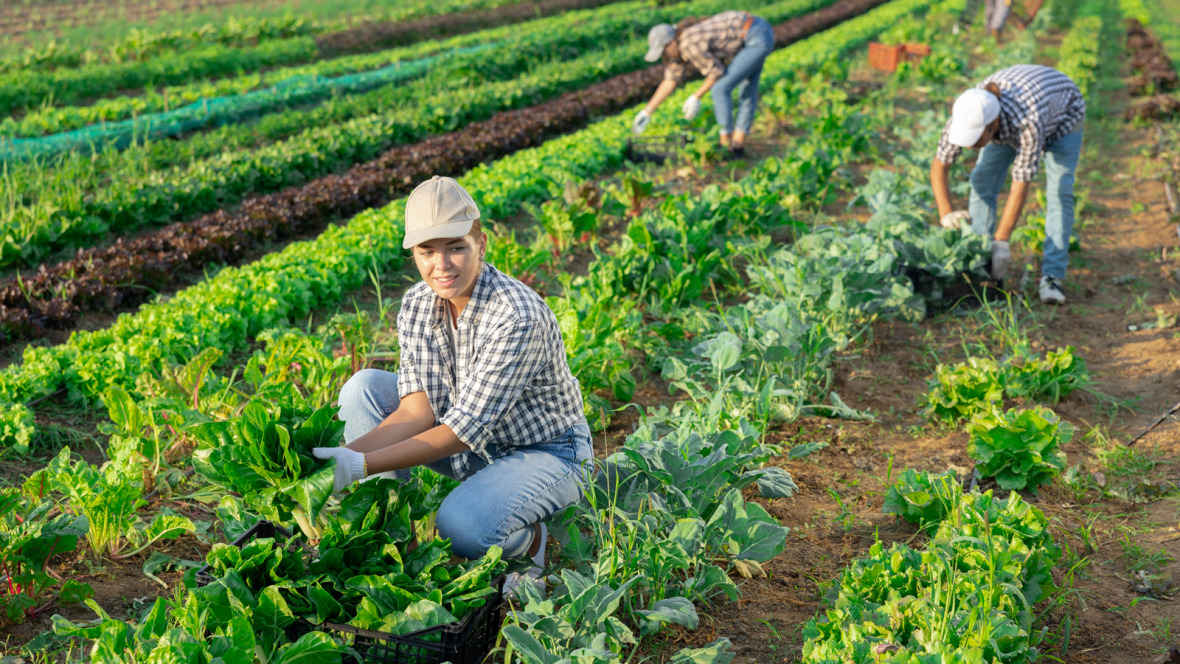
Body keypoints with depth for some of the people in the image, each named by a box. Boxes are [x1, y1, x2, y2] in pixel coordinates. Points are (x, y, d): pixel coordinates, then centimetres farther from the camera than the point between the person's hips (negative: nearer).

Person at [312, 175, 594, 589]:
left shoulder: (517, 316, -31)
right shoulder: (417, 304, -10)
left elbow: (463, 431, -31)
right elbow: (418, 410, -15)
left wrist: (364, 465, -36)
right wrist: (345, 455, -31)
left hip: (545, 455, -7)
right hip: (477, 448, 7)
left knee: (461, 527, -34)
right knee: (363, 388, -10)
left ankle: (526, 539, 0)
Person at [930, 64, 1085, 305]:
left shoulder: (1028, 123, -47)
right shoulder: (967, 114, -34)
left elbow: (1021, 185, -42)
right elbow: (938, 166, -25)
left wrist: (1001, 242, -41)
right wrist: (945, 214, -39)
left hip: (1062, 115, -4)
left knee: (1059, 192, -18)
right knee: (982, 181, -9)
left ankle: (1051, 277, -18)